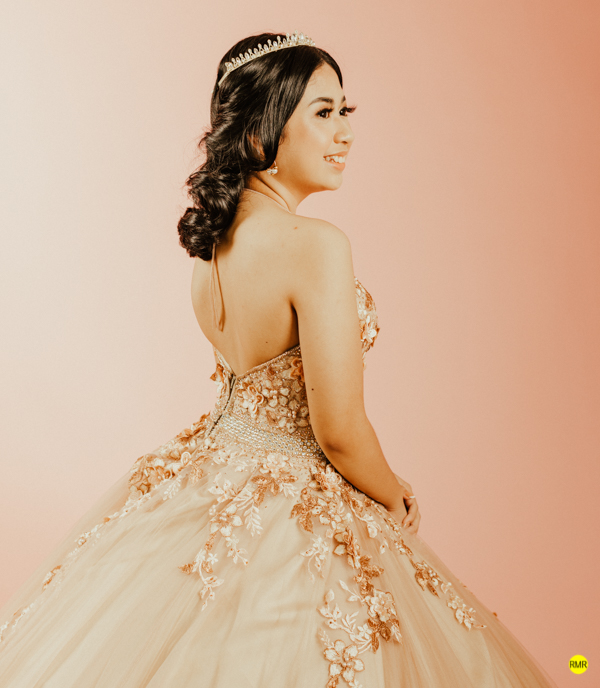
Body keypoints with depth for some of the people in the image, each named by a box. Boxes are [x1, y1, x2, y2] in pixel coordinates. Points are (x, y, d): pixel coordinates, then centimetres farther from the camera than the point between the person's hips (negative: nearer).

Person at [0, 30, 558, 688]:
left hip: (212, 466, 8)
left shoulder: (213, 239, -1)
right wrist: (395, 496, -5)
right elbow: (340, 431, -22)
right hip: (295, 506, -8)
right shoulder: (317, 245, -26)